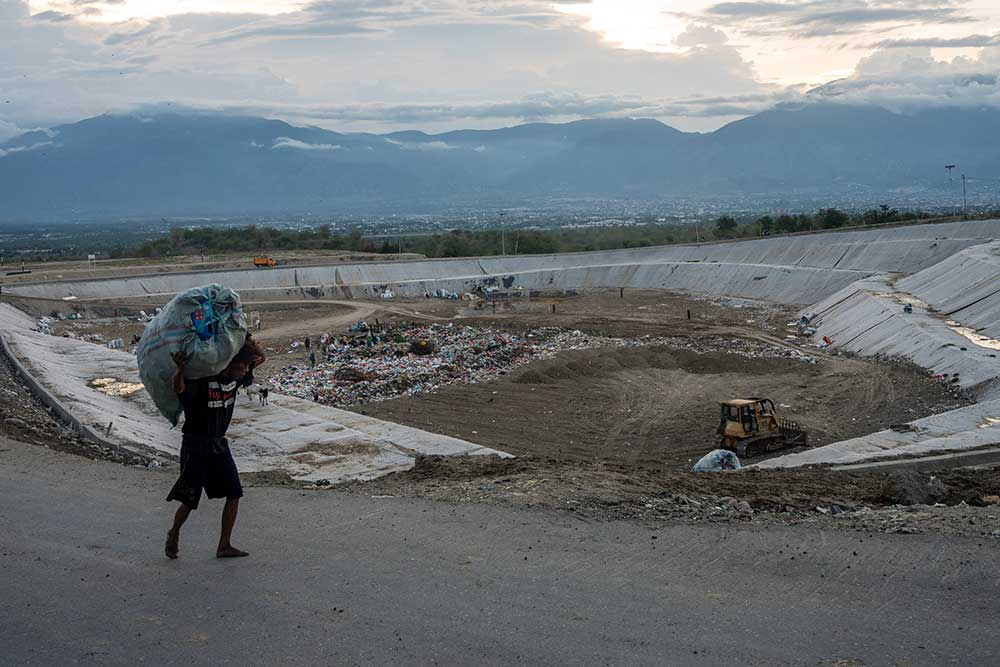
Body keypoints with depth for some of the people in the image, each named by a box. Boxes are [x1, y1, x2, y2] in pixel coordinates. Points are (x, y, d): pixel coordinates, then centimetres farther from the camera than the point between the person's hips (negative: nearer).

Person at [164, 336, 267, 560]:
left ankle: (224, 546, 11)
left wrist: (250, 342, -14)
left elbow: (261, 358, 9)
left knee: (234, 493, 1)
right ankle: (174, 535, 30)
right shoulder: (201, 379, -23)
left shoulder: (236, 377, -2)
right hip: (195, 446, -7)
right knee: (189, 501, 1)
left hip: (219, 444, 7)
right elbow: (179, 389, -41)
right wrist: (180, 371, -64)